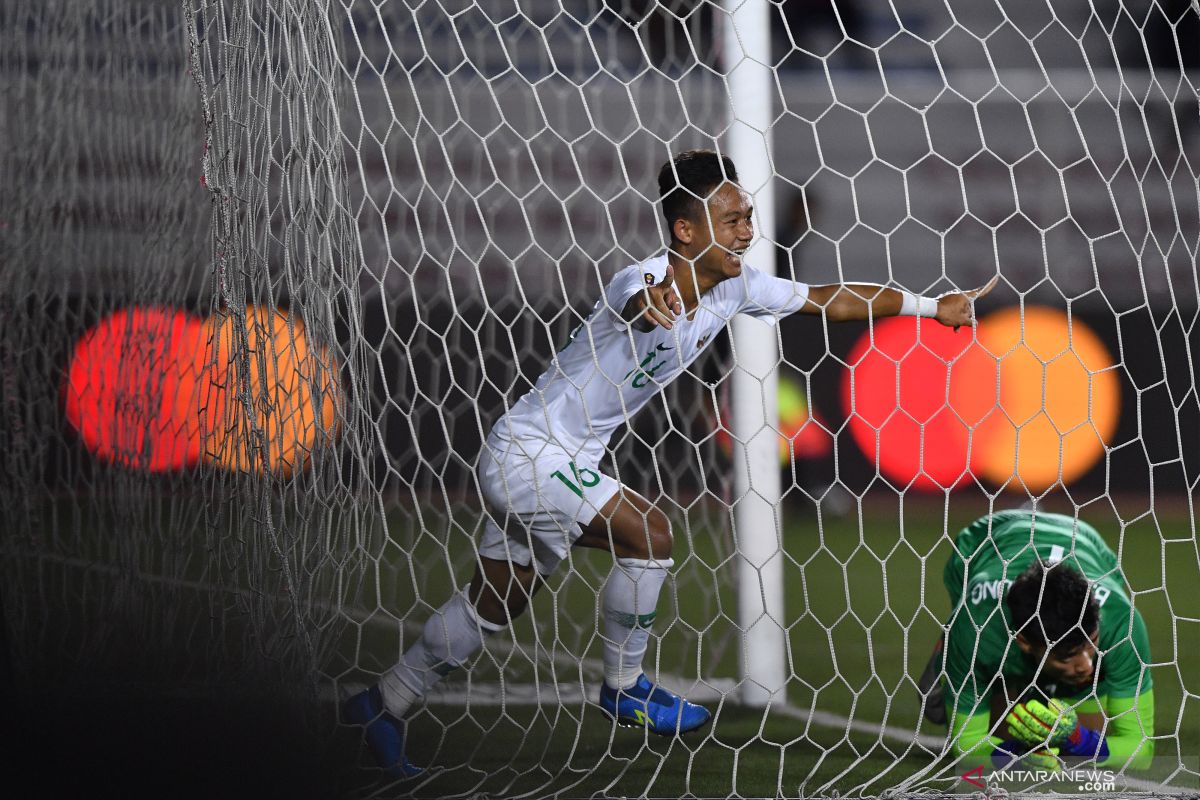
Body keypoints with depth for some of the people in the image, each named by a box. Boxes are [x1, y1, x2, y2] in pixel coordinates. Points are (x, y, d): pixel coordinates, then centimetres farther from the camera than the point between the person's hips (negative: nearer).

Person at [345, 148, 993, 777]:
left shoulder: (734, 288, -3)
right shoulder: (645, 279, -27)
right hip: (527, 454, -9)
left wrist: (931, 306, 5)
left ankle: (383, 705, 29)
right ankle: (623, 689, 0)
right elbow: (637, 304, -51)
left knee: (494, 603, 16)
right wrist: (651, 306, -75)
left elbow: (830, 298, 5)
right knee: (649, 534, -17)